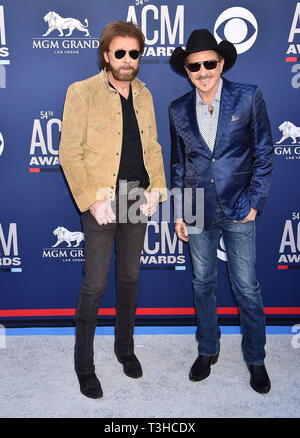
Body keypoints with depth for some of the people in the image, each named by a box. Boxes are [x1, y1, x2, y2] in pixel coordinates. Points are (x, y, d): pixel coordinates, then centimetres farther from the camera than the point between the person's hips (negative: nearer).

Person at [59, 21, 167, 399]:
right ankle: (84, 365, 19)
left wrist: (156, 188, 1)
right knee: (95, 285, -1)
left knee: (129, 279, 15)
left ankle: (125, 347, 35)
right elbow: (69, 152, -9)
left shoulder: (144, 94, 12)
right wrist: (91, 200, -17)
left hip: (138, 200, 5)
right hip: (102, 201, -5)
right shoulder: (82, 92, -4)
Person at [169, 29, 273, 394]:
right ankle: (207, 350, 33)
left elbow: (264, 152, 0)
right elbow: (178, 164, 10)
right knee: (203, 283, 13)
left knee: (247, 288, 5)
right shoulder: (178, 110, 4)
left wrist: (254, 202, -6)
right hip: (198, 212, 3)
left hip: (238, 211, -2)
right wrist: (178, 213, 6)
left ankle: (255, 358, 27)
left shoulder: (248, 97, -3)